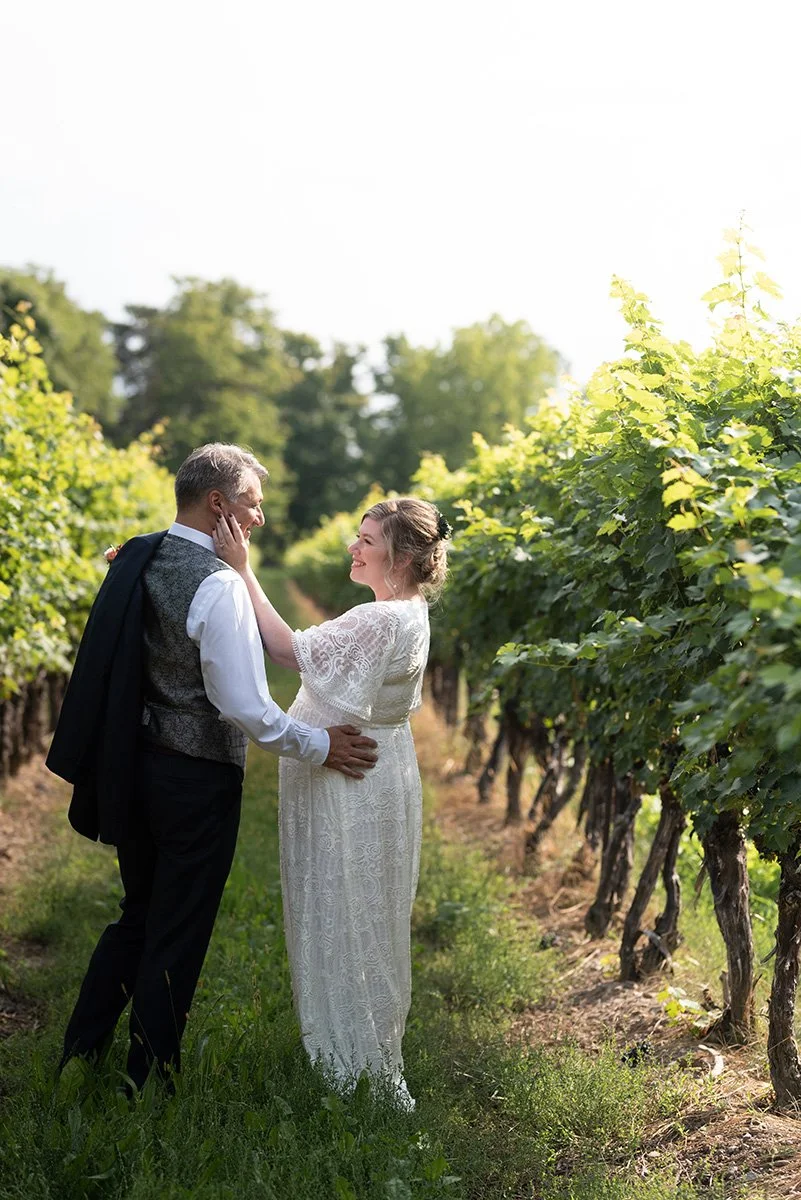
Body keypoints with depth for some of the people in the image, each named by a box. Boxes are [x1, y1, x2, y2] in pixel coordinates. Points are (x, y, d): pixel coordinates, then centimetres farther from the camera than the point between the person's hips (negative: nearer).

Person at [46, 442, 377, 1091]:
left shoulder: (134, 560, 4)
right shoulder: (219, 584, -21)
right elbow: (245, 705, -23)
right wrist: (320, 746, -11)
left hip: (134, 764, 8)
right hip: (196, 779, -8)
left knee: (139, 914, 24)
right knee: (178, 934, 8)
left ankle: (80, 1052, 32)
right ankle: (151, 1078, 21)